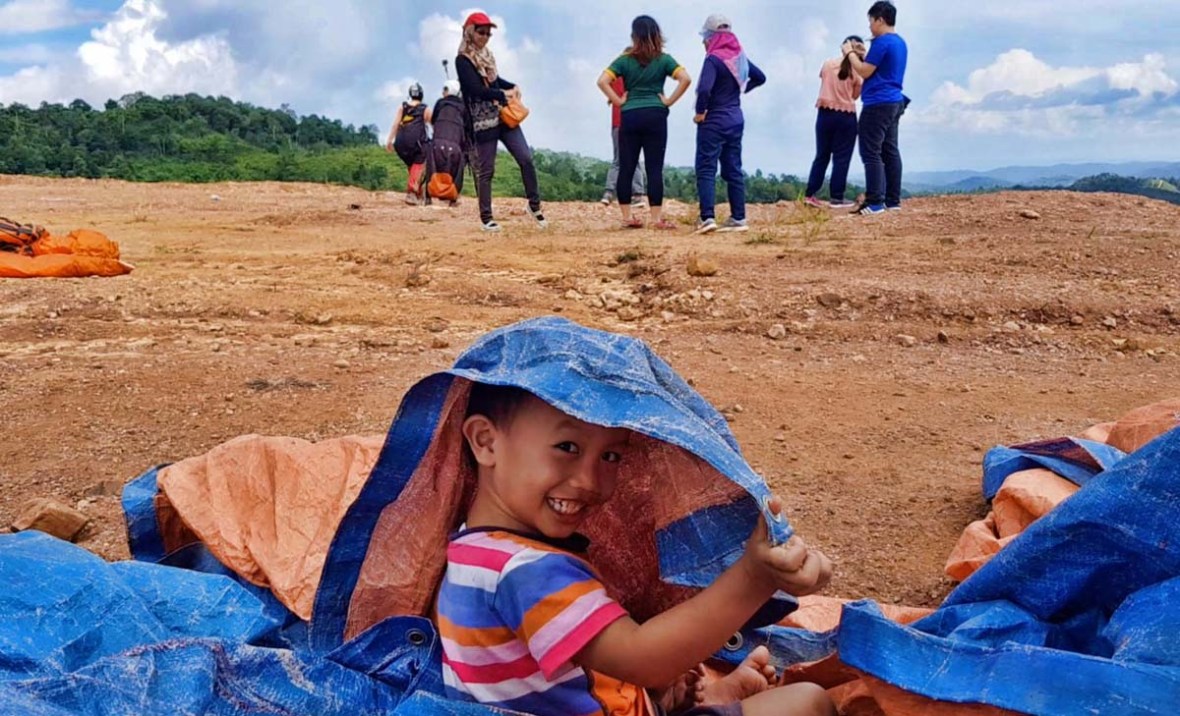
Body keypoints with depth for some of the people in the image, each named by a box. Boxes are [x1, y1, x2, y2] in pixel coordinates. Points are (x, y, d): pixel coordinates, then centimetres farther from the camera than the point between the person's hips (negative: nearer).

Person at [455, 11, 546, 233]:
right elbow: (476, 90, -19)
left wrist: (513, 86, 7)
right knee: (485, 170, 0)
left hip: (504, 117, 7)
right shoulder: (463, 60, -10)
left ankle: (534, 205, 12)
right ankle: (485, 218, 10)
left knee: (526, 158, -2)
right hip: (483, 123, -7)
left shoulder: (486, 55, 14)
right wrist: (503, 94, -14)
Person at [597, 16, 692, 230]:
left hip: (629, 117, 1)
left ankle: (627, 217, 9)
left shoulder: (625, 60, 3)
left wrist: (618, 101, -1)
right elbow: (686, 79, -10)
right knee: (655, 169, 0)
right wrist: (669, 101, -4)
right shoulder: (663, 59, 2)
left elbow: (602, 81, -8)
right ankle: (657, 218, -1)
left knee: (626, 168, 7)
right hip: (655, 116, -1)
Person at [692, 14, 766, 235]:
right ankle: (738, 218, 13)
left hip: (714, 121, -7)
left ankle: (707, 217, -14)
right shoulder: (739, 56, 8)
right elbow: (760, 78, 20)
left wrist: (700, 112, -14)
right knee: (733, 169, 11)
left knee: (706, 169, -5)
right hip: (736, 119, 7)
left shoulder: (713, 59, -15)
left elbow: (704, 89, -28)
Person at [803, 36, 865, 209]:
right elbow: (855, 95, 3)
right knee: (841, 158, 3)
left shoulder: (828, 64, 3)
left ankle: (809, 195, 9)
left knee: (821, 156, 11)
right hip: (846, 117, -3)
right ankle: (836, 198, 3)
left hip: (825, 114, 3)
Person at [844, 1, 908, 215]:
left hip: (878, 104, -10)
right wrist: (861, 56, 20)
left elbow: (865, 72, -12)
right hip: (894, 102, 10)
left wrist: (850, 53, 0)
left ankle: (875, 202, -13)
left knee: (871, 153, -9)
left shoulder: (882, 42, -14)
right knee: (890, 151, 10)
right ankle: (893, 200, 11)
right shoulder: (900, 43, 16)